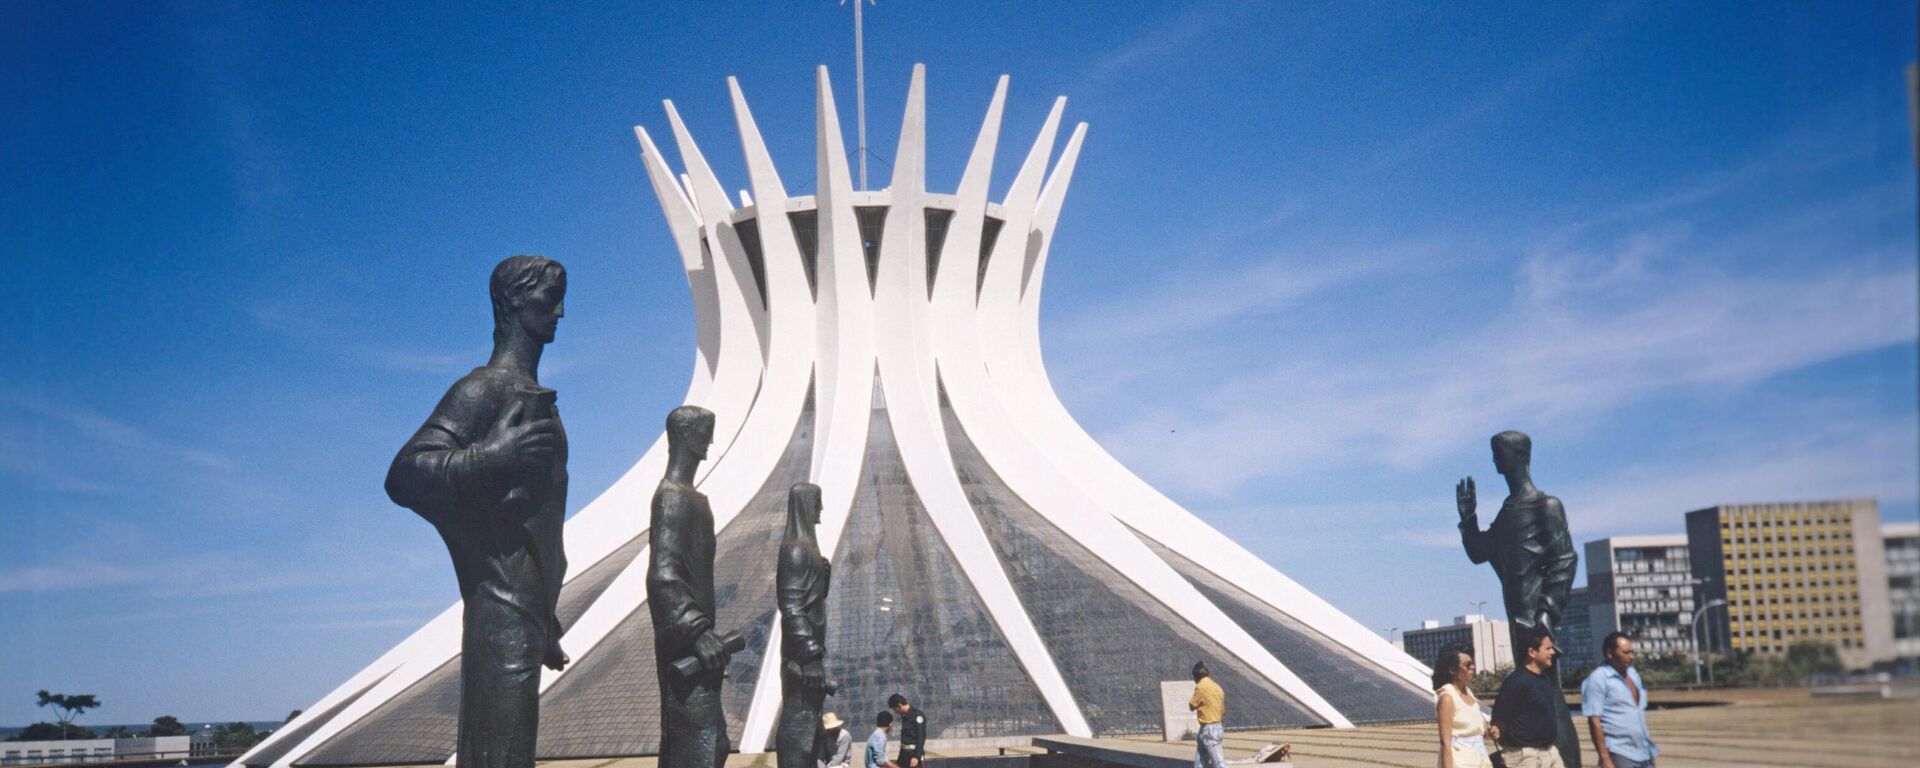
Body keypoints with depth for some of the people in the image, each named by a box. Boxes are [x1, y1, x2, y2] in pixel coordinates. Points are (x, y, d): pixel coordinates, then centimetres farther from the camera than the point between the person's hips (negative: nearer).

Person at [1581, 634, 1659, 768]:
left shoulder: (1633, 673, 12)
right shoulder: (1598, 679, -11)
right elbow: (1594, 721, -15)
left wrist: (1648, 748, 20)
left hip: (1644, 753, 8)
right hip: (1620, 755, -8)